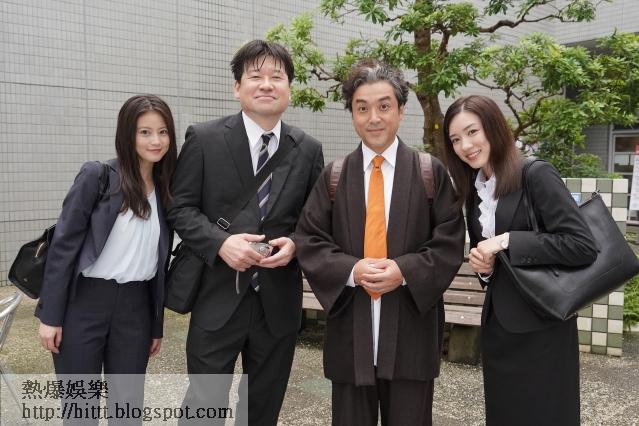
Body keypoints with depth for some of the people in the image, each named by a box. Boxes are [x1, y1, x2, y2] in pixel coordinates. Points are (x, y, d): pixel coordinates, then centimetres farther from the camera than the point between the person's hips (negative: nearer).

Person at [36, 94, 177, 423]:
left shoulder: (166, 190, 6)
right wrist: (50, 315, -10)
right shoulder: (96, 175, -7)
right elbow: (64, 244, -8)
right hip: (84, 302, -4)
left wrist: (157, 325, 12)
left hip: (135, 306, 4)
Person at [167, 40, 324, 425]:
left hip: (279, 301, 3)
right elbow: (180, 207, -2)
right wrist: (221, 242, -19)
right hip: (218, 298, -2)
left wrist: (295, 244, -11)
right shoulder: (205, 139, -3)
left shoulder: (308, 150, 4)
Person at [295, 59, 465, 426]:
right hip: (351, 329, 2)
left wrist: (405, 270, -17)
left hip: (411, 329, -1)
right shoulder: (334, 176, 5)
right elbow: (309, 242, 1)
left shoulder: (431, 172, 1)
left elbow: (450, 242, -2)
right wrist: (351, 269, -15)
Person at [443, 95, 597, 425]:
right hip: (496, 323, 7)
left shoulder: (537, 175, -14)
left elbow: (583, 245, -20)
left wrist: (507, 241, -21)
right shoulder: (473, 189, 8)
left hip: (541, 326, -7)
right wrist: (481, 264, -4)